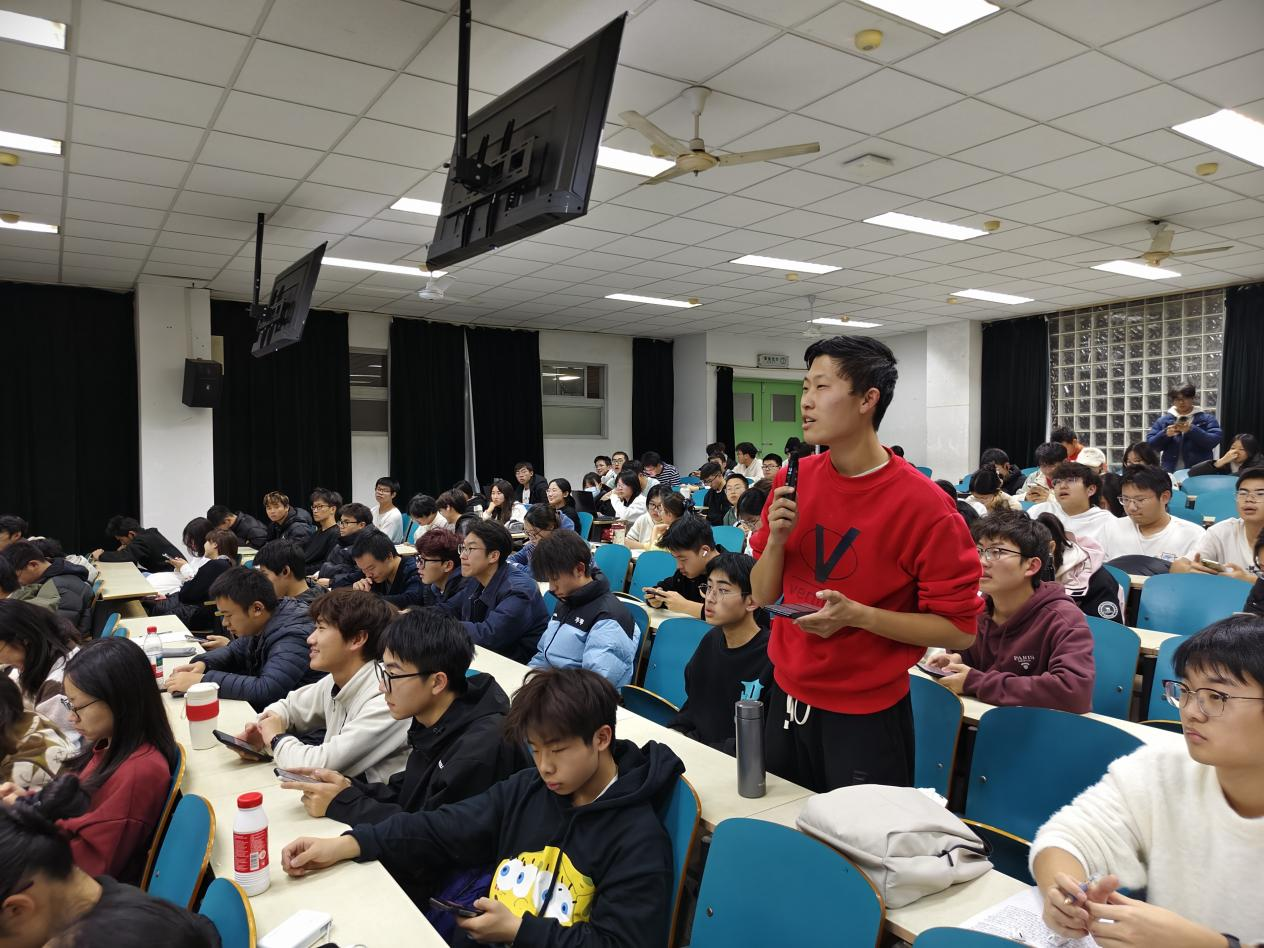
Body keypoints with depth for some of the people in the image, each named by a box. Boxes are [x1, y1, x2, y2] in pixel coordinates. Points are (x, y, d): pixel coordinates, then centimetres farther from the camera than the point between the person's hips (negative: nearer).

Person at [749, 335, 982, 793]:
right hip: (787, 697, 5)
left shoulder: (923, 505, -17)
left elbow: (959, 628, -13)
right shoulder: (793, 480, -1)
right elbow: (763, 597, 5)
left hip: (866, 718, -5)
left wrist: (858, 615, -24)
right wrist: (775, 538, -14)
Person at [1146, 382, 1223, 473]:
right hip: (1170, 473, 2)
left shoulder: (1206, 418, 6)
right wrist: (1165, 434, -12)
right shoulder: (1163, 420, 11)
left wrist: (1192, 430, -19)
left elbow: (1214, 440, -8)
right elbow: (1150, 444, 6)